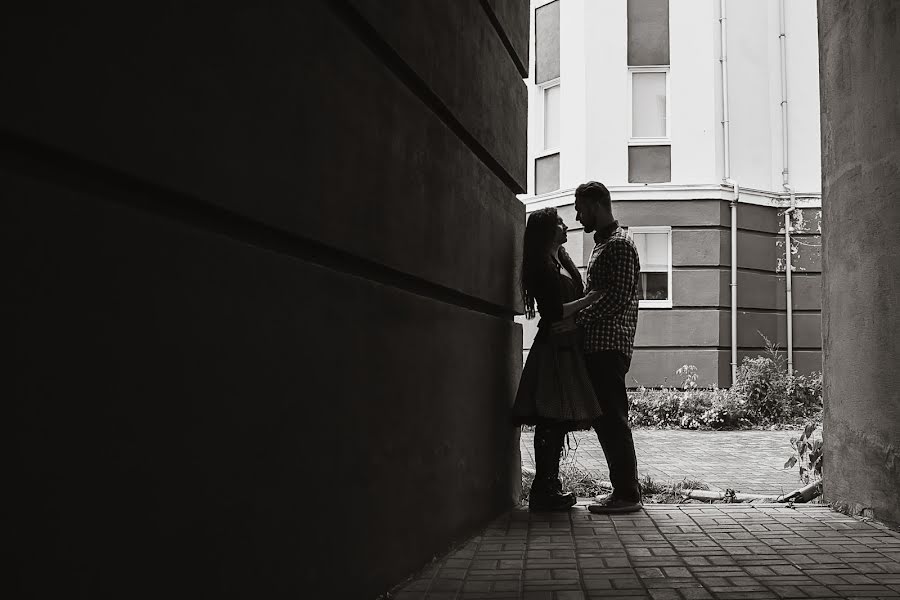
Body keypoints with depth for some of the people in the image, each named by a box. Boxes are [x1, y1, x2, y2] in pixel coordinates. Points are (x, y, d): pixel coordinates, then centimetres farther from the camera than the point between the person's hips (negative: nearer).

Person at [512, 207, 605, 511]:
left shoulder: (561, 261, 18)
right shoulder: (542, 267, -11)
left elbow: (574, 296, 21)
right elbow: (555, 312, -17)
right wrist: (590, 299, -13)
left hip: (567, 347, 9)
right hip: (554, 348, -9)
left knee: (558, 422, 9)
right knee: (551, 420, -9)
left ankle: (549, 487, 15)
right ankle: (543, 491, -6)